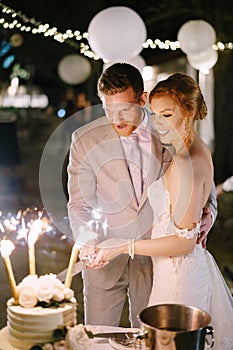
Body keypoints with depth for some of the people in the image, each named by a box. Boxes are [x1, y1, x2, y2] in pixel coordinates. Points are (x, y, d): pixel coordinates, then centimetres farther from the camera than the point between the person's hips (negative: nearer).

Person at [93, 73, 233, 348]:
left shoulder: (186, 162, -23)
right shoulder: (200, 151, 7)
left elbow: (185, 241, -23)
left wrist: (123, 247, -19)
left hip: (179, 273, -10)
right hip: (193, 266, 10)